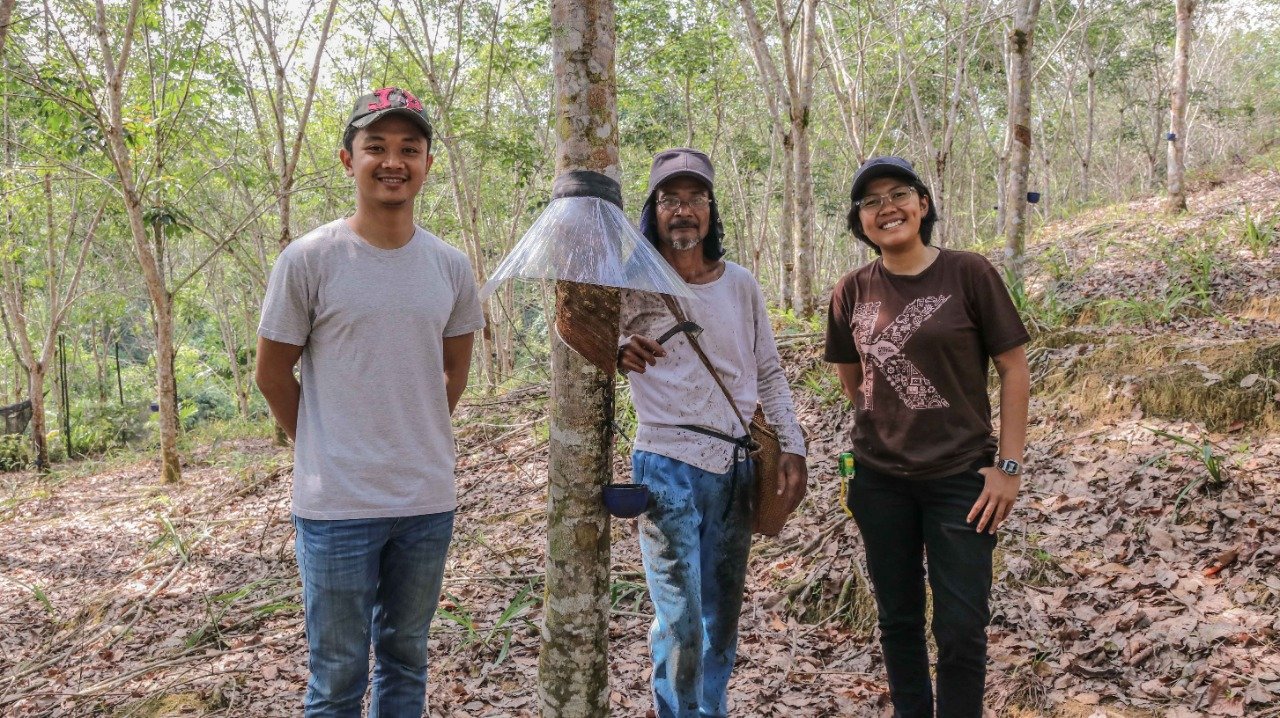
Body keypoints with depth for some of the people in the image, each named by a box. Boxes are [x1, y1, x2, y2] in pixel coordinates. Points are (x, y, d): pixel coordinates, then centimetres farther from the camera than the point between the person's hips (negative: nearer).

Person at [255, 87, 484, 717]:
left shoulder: (450, 267, 3)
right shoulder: (308, 259, -8)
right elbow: (272, 375, 0)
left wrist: (418, 441, 9)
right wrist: (325, 451, 3)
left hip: (429, 501, 4)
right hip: (337, 504, -3)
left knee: (406, 659, 18)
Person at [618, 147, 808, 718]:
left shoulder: (741, 286, 5)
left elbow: (769, 374, 11)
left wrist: (792, 447, 3)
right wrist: (619, 355, -27)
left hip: (736, 467, 4)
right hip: (667, 466, -4)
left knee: (722, 614, 15)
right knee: (680, 621, -5)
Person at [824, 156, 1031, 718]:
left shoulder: (968, 274, -7)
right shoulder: (852, 291, 1)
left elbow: (1014, 370, -5)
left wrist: (1009, 465, -9)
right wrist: (887, 433, 7)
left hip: (961, 477, -3)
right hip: (879, 480, 3)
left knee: (961, 629, 2)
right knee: (898, 620, 14)